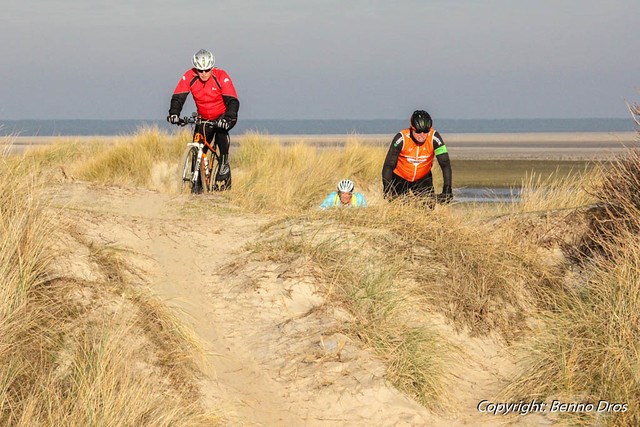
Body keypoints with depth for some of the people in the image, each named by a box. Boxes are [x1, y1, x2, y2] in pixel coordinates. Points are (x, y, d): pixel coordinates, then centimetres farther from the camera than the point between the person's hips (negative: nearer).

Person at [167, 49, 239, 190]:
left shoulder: (221, 77, -22)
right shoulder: (189, 77, -15)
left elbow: (233, 101, -28)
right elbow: (177, 97, -18)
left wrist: (228, 118, -45)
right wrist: (174, 113, -38)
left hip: (222, 116, -3)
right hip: (203, 118, 3)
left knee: (221, 131, -35)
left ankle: (224, 164, -21)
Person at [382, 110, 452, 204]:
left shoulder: (434, 138, -25)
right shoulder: (401, 138, -29)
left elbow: (445, 164, -24)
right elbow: (388, 165, -27)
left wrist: (447, 190, -33)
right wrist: (387, 191, -37)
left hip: (423, 178, 1)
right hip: (400, 178, -1)